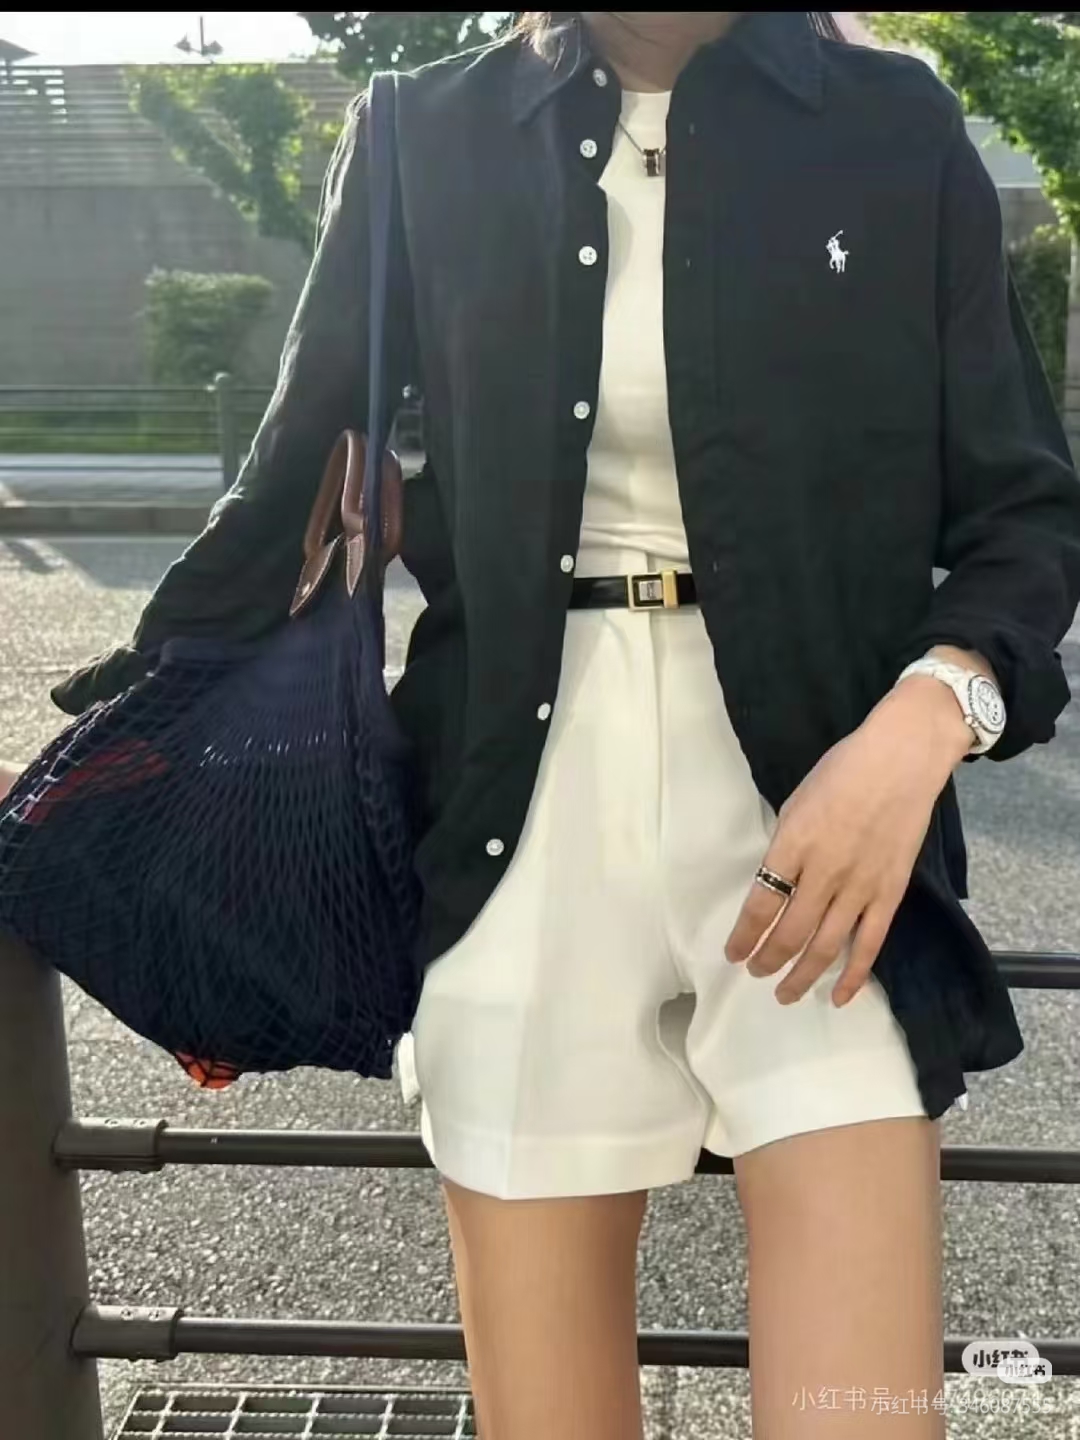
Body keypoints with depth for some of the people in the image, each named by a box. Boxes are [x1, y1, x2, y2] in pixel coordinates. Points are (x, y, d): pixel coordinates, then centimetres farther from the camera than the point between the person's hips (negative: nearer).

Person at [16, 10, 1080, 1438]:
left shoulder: (895, 128, 6)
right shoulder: (429, 138, 7)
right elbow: (298, 482, 13)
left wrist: (927, 712, -14)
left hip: (821, 785, 0)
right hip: (525, 807, 1)